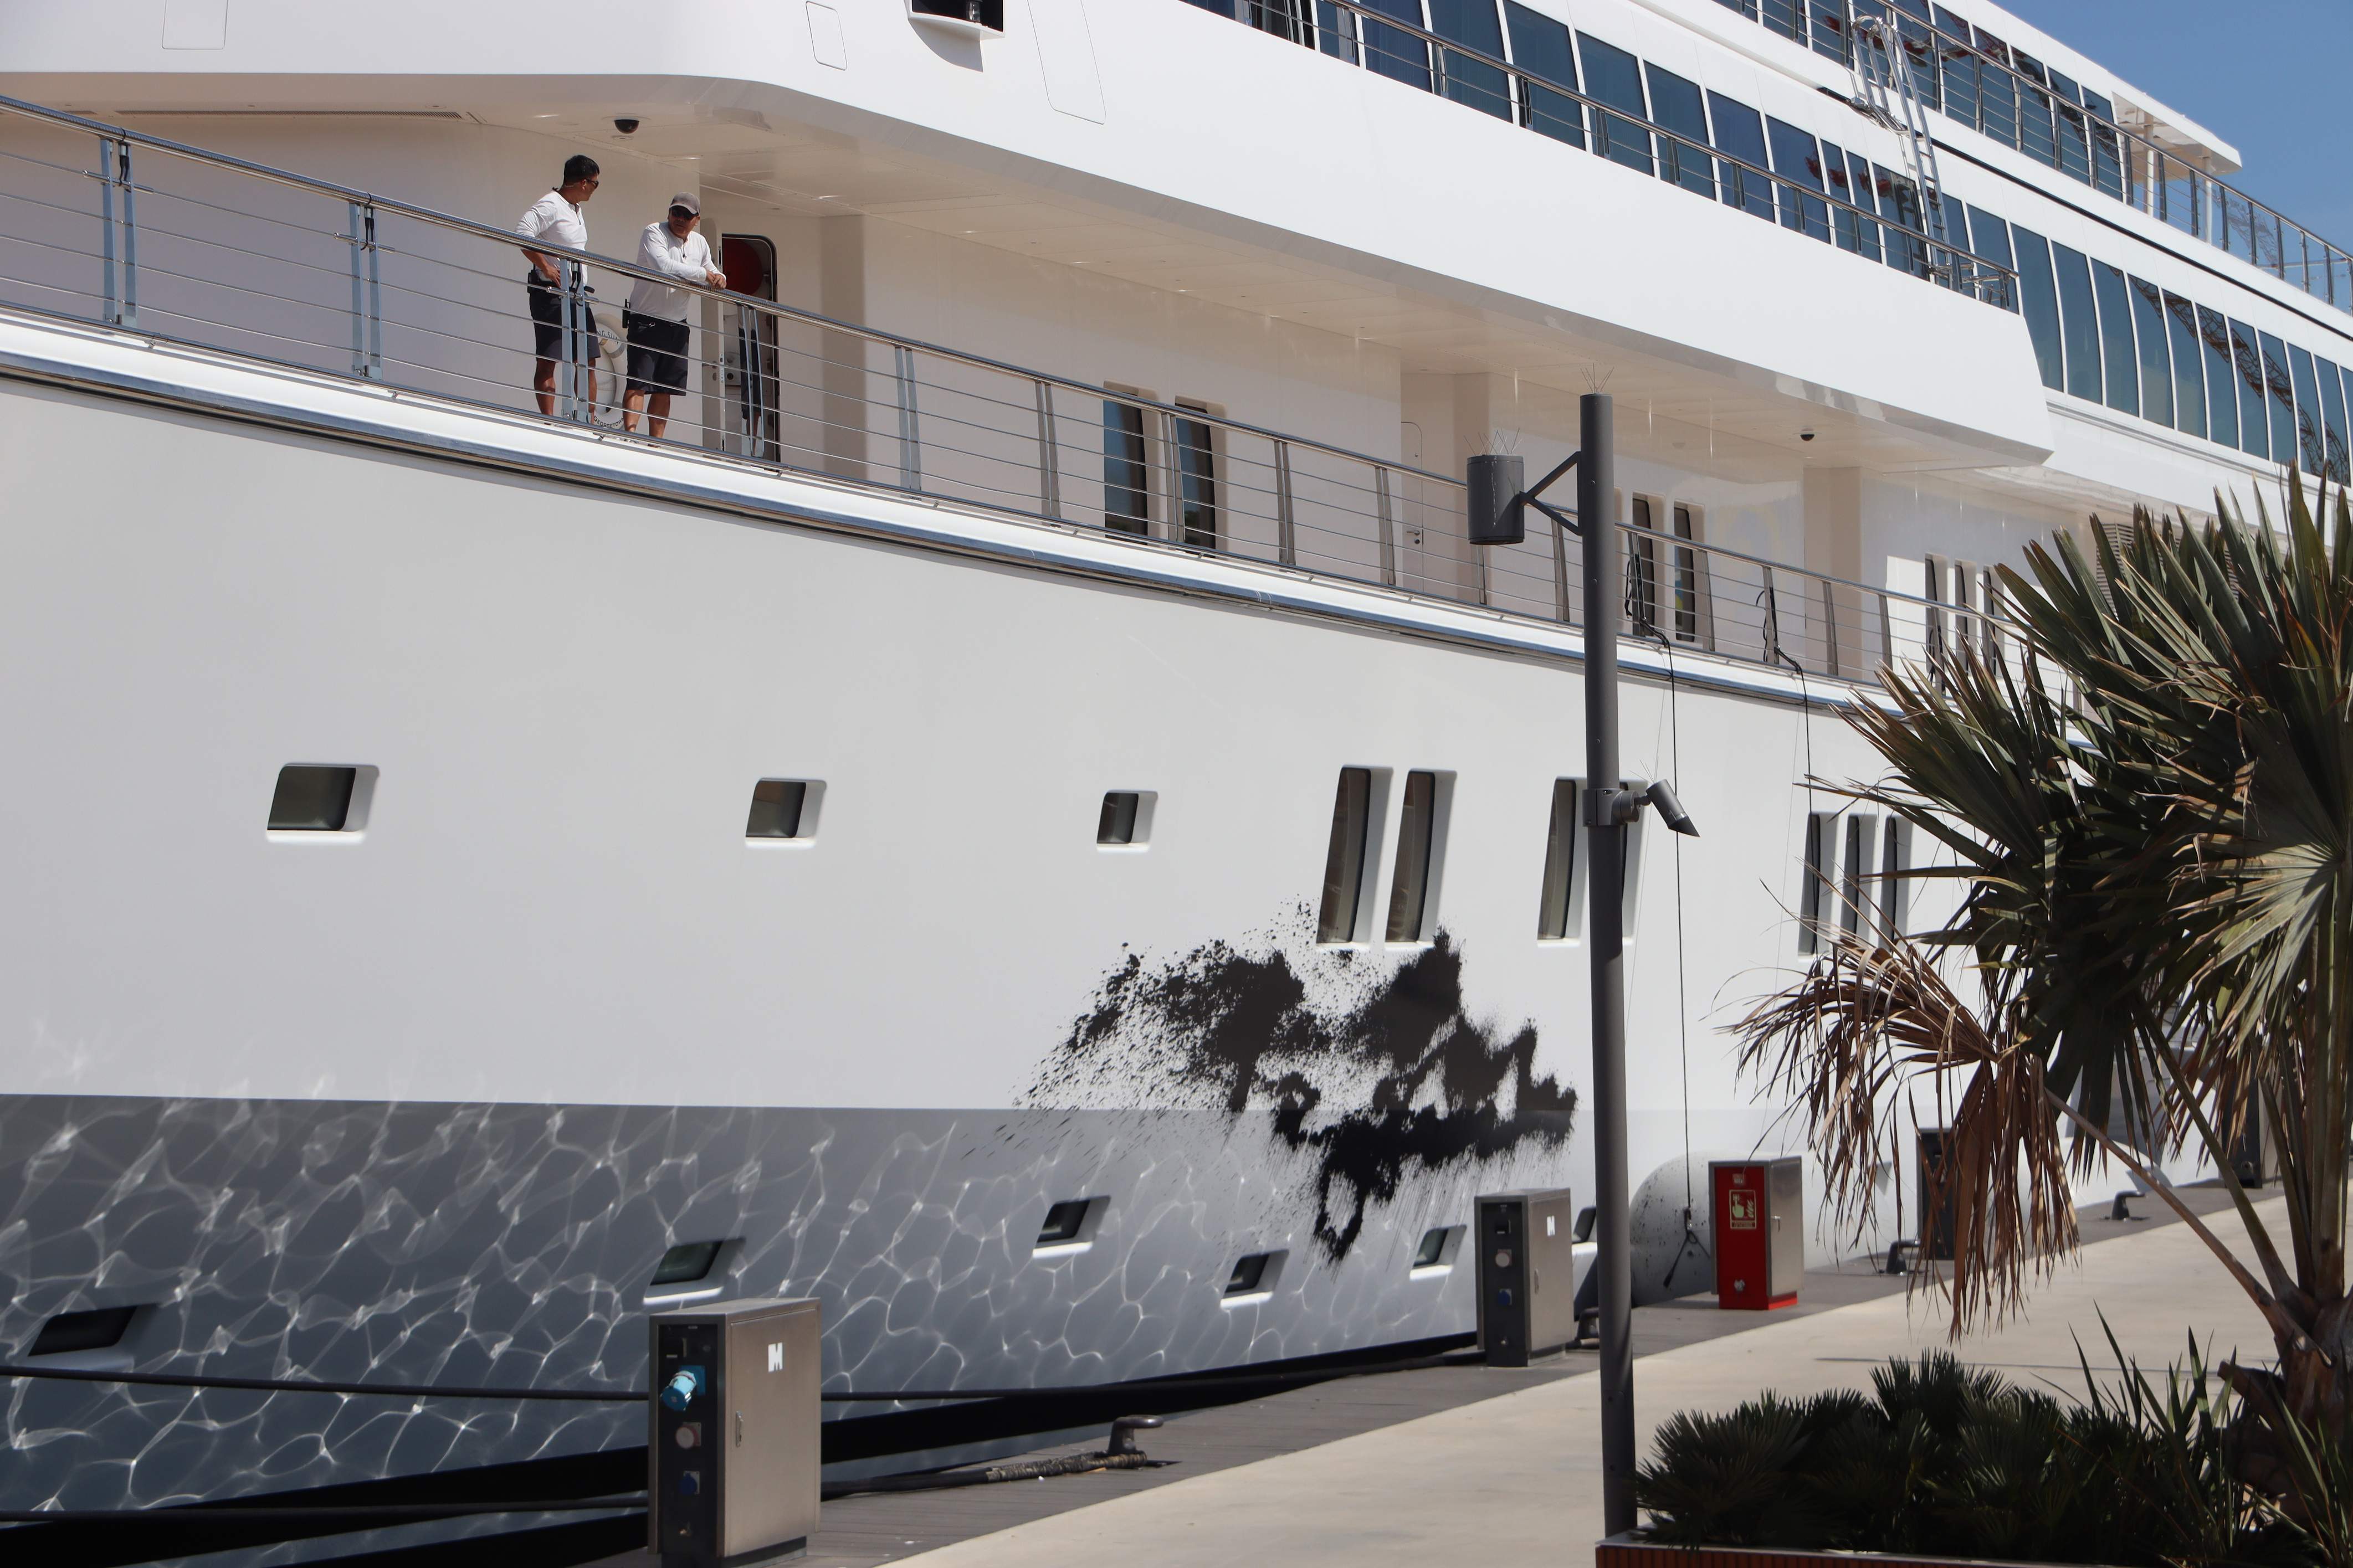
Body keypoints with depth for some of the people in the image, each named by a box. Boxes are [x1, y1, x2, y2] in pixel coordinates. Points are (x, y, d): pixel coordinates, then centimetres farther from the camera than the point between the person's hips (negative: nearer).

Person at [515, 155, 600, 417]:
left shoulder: (576, 209, 17)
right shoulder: (550, 205, -13)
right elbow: (522, 234, -26)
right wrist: (545, 268, -26)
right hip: (551, 293, -9)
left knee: (588, 360, 8)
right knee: (548, 359, -8)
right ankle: (549, 422, -10)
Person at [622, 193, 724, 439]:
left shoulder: (700, 243, 9)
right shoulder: (654, 233, -12)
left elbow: (712, 272, 20)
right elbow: (664, 266, -29)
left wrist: (719, 279, -7)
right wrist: (704, 274, -20)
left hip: (677, 325, 7)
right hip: (646, 322, -7)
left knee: (664, 389, 7)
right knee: (638, 383, -15)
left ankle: (655, 443, 11)